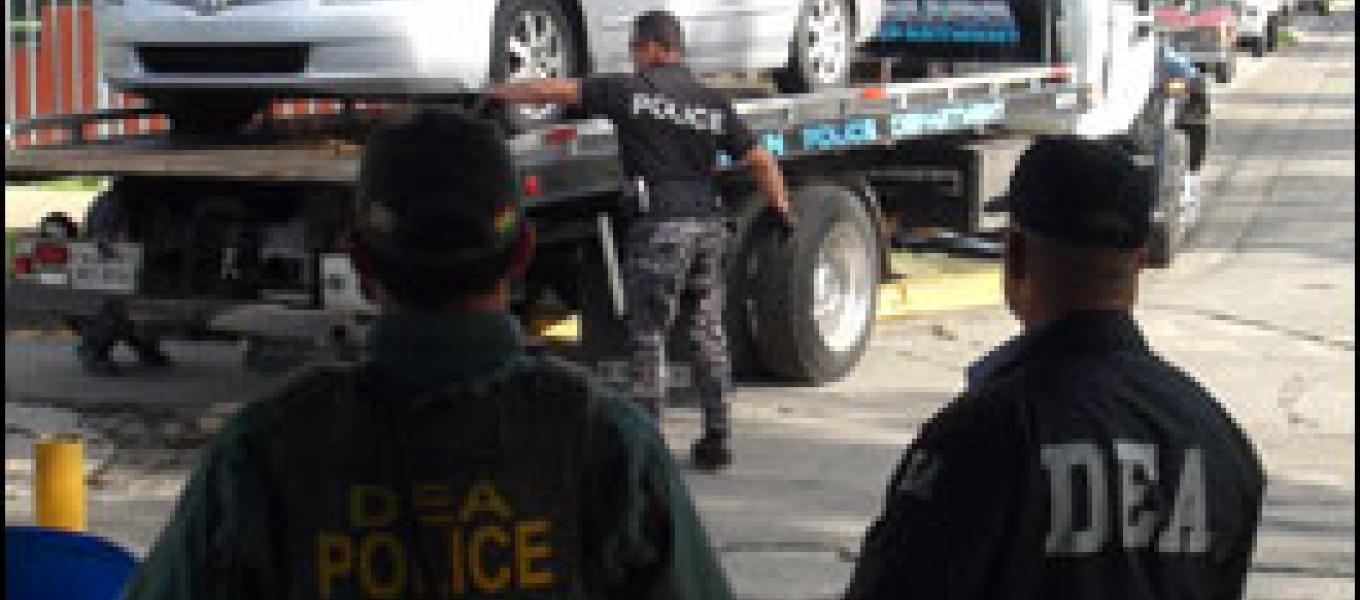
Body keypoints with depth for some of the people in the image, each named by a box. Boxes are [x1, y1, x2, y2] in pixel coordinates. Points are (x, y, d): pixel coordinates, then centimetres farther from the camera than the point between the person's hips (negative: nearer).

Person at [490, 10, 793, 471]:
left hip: (661, 224, -6)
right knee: (707, 332, 13)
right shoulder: (712, 102, 11)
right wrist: (782, 211, 21)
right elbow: (760, 160, 11)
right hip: (709, 222, 6)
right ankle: (716, 438, 16)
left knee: (648, 335, -1)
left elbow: (555, 91, -2)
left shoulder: (631, 90, -4)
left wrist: (498, 93, 10)